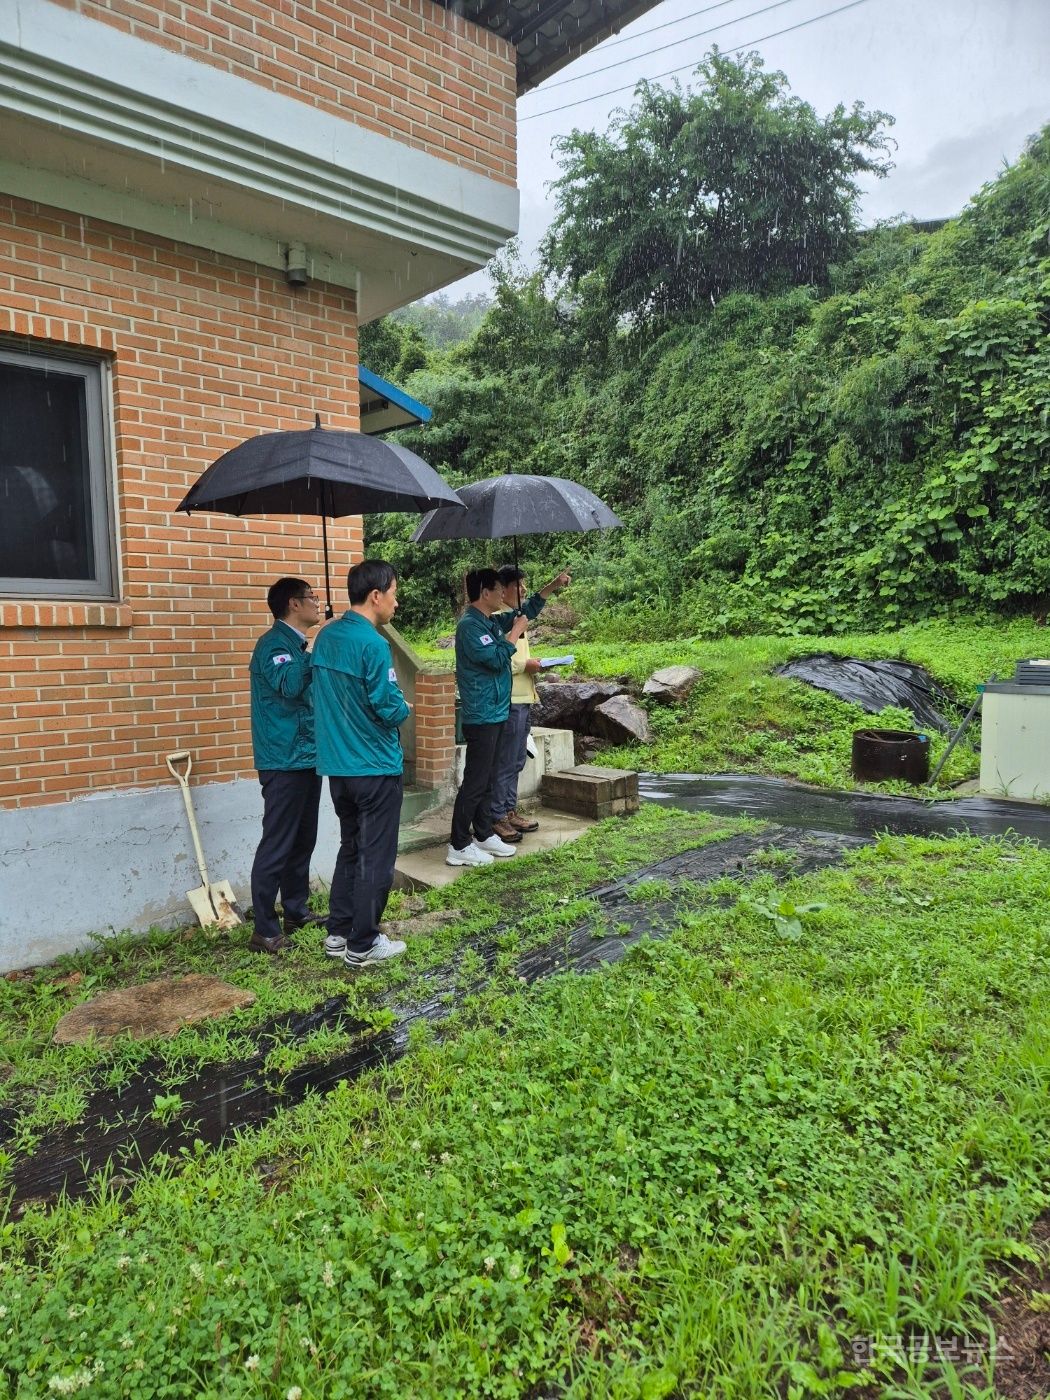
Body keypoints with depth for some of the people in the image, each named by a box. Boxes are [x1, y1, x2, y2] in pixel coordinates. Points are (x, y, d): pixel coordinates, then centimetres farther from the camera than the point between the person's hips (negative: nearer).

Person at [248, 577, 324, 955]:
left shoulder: (296, 644, 16)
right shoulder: (275, 643, -13)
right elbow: (289, 686, -32)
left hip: (305, 756, 10)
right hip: (284, 761, -10)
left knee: (302, 840, 16)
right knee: (277, 845, -5)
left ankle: (296, 911, 28)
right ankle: (265, 930, 3)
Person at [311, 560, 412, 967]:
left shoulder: (326, 636, 6)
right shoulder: (373, 644, -19)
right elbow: (388, 709, -20)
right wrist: (406, 708, 1)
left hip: (337, 764, 8)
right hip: (375, 766, -8)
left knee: (350, 848, 19)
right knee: (376, 857, 4)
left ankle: (338, 932, 26)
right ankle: (362, 944, 13)